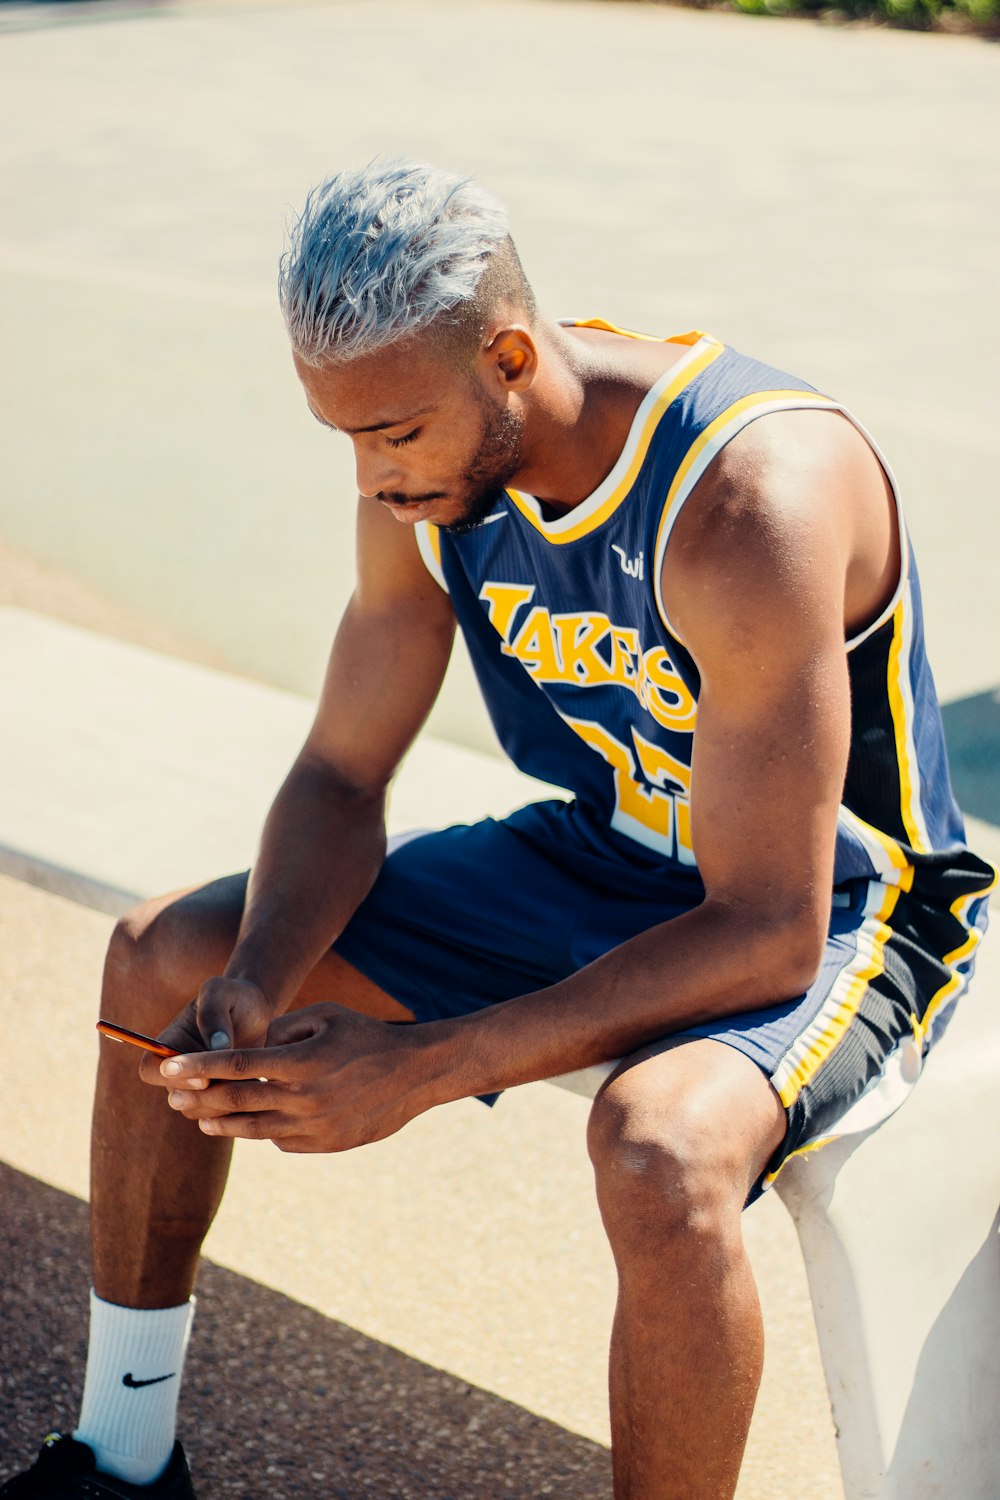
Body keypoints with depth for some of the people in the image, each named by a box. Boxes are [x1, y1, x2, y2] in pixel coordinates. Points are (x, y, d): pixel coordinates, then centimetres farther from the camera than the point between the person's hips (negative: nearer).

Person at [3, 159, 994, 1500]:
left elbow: (769, 932, -33)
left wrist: (421, 1068, -34)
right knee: (163, 958, 3)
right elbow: (340, 779, 1)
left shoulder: (752, 499, -34)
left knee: (658, 1145, -40)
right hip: (605, 854, 7)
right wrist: (254, 986, -20)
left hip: (834, 909, -7)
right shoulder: (430, 467, -11)